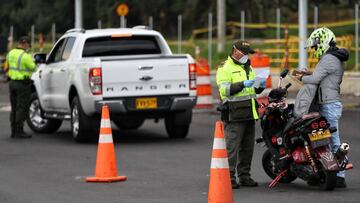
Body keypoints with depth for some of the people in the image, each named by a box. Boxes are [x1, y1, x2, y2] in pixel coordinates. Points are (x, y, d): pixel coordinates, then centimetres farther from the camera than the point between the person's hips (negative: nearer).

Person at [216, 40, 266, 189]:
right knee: (232, 147, -10)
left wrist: (260, 86, 6)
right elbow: (225, 89, -17)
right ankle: (229, 177, -9)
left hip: (249, 114, 8)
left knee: (247, 147, 10)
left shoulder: (249, 68, 21)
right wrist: (242, 84, -26)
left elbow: (255, 91, 29)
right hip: (234, 114, -8)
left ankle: (244, 175, 17)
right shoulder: (225, 68, -4)